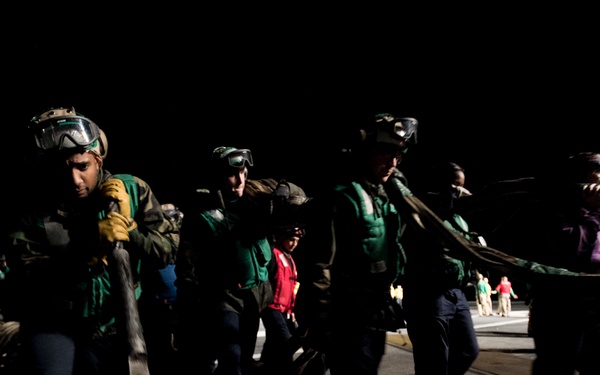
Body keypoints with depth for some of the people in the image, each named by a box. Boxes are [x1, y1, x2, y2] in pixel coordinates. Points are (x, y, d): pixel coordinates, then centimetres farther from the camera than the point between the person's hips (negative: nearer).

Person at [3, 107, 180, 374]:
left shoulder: (132, 190, -9)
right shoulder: (37, 211, -12)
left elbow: (166, 249, -10)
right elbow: (25, 278, -23)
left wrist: (129, 228, -28)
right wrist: (88, 253, -37)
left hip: (115, 330, 2)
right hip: (53, 327, -2)